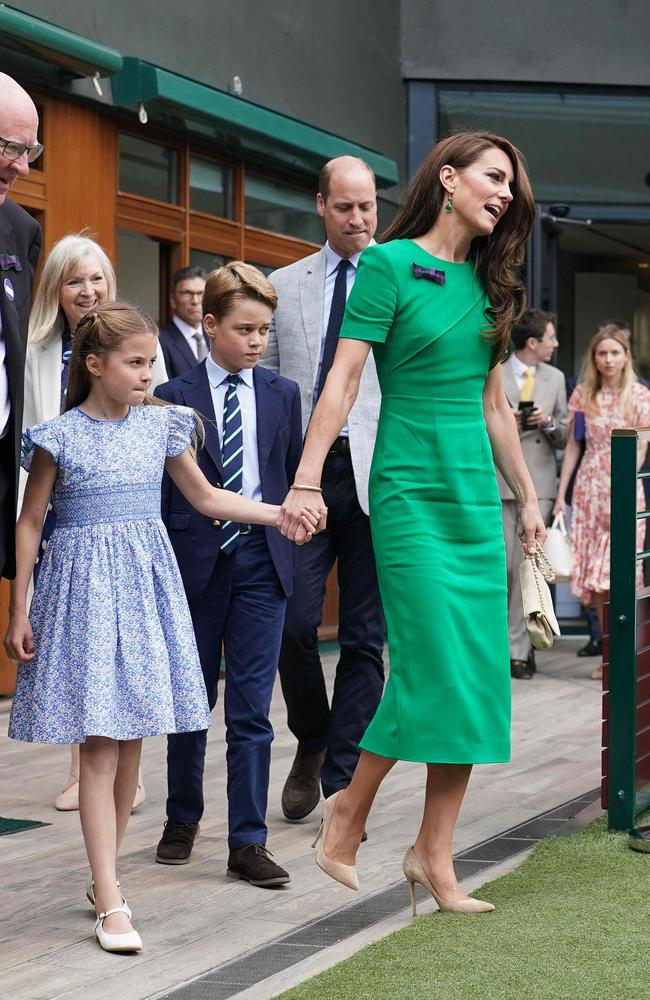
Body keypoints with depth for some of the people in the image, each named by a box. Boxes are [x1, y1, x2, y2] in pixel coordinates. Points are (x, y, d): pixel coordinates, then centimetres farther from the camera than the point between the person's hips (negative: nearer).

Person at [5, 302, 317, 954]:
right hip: (84, 587, -4)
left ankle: (103, 879, 20)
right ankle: (111, 900, -8)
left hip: (146, 583, 5)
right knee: (99, 743, -8)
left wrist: (280, 513, 10)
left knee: (131, 740, 7)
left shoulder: (159, 426, 6)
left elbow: (205, 497, 18)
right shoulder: (60, 435, -5)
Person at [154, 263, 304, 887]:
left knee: (252, 707, -2)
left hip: (261, 561, 1)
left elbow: (293, 475, 11)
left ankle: (248, 842, 1)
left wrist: (288, 534, 1)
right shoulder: (175, 398, -1)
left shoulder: (282, 395, 7)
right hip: (196, 562, -1)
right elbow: (161, 489, 0)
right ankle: (183, 819, 29)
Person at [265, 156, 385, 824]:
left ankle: (343, 784, 9)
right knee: (294, 622, -7)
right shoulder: (284, 286, 13)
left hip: (378, 477, -1)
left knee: (365, 639, 1)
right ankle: (312, 744, 20)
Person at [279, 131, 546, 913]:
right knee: (433, 666, -11)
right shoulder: (390, 264, -5)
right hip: (412, 489, -7)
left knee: (480, 674, 1)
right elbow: (342, 380, -10)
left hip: (476, 495, 7)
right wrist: (306, 482, -16)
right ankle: (349, 810, 10)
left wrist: (526, 496, 21)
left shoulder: (484, 283, 14)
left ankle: (434, 855, 8)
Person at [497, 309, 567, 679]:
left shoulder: (555, 378, 14)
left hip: (538, 484, 2)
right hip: (499, 482, -2)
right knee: (502, 566, -4)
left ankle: (519, 650, 0)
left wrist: (548, 422, -6)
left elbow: (564, 438, 14)